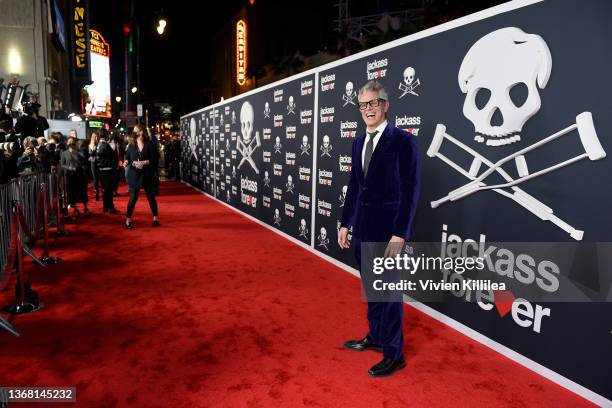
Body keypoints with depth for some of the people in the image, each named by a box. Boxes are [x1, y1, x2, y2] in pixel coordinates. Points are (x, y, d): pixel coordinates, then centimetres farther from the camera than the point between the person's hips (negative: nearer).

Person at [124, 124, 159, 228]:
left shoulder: (149, 144, -2)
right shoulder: (131, 145, 6)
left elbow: (154, 159, -6)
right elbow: (127, 157, 7)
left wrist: (144, 162, -18)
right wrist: (126, 162, -14)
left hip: (147, 175, -1)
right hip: (134, 175, 1)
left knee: (151, 197, 8)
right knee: (133, 198, 0)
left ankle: (155, 218, 21)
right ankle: (128, 220, 8)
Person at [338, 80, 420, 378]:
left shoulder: (403, 141, -10)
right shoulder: (359, 142, 10)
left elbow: (410, 190, -13)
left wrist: (400, 234, -17)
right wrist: (345, 223, 11)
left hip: (388, 229, -6)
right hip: (363, 228, 7)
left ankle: (394, 354, 20)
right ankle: (375, 337, 37)